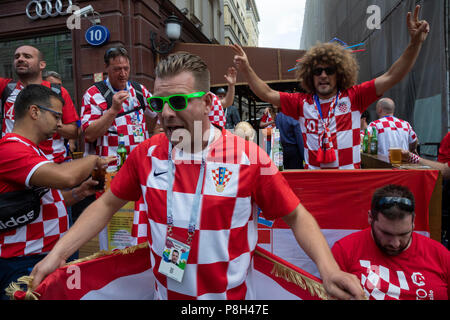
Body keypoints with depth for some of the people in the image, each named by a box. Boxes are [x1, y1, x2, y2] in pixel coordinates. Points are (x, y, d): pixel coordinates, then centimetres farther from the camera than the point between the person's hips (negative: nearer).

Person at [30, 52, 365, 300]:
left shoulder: (248, 156, -20)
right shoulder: (146, 153, -9)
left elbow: (296, 216, -13)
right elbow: (107, 204, 3)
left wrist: (329, 269, -27)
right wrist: (59, 251, -5)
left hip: (231, 294, -3)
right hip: (166, 291, 4)